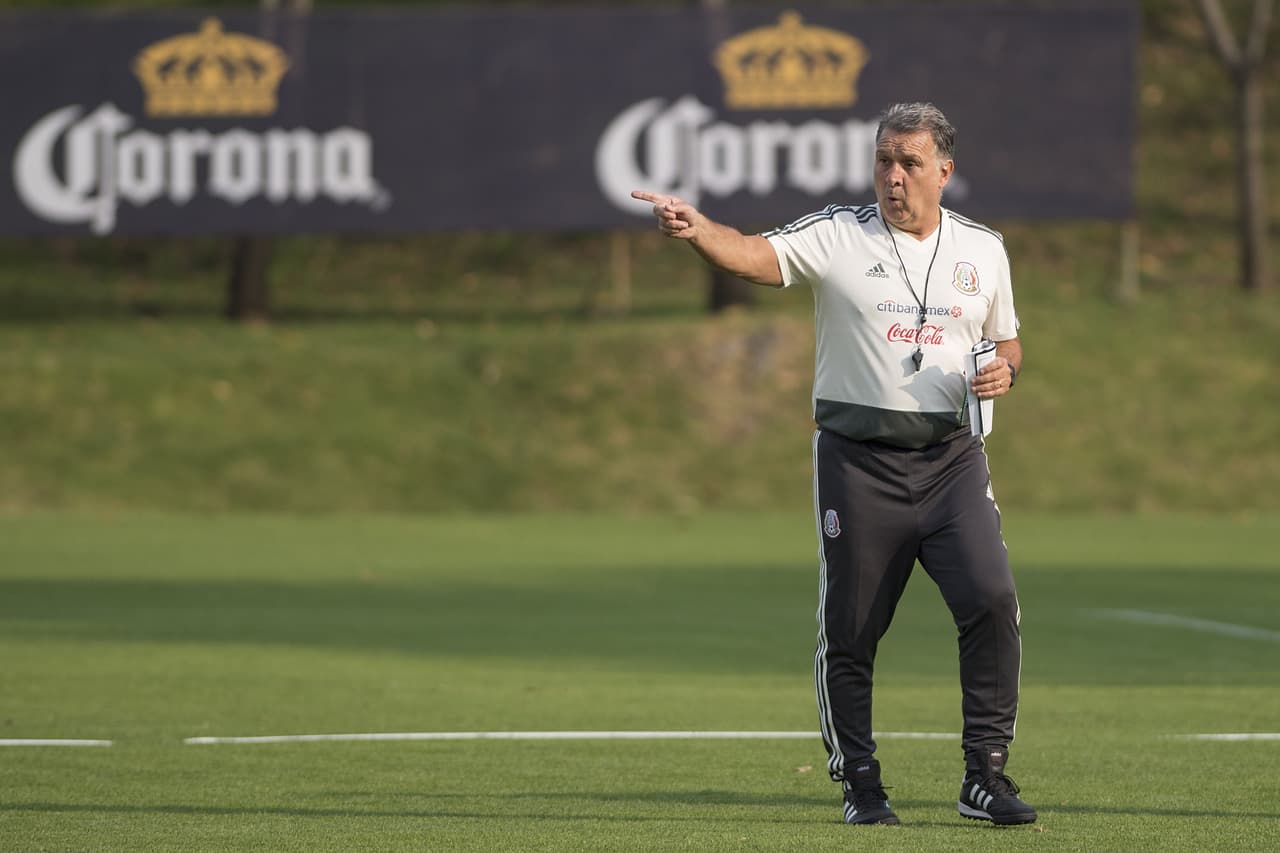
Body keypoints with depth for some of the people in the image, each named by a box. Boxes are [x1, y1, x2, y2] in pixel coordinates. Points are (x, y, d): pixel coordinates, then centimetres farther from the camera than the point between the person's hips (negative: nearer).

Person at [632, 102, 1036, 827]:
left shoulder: (982, 250, 9)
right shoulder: (837, 235, -2)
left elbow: (1007, 342, 22)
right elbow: (756, 256, -18)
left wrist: (1004, 373, -2)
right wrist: (696, 228, -39)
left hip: (951, 458, 2)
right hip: (858, 460, -2)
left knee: (992, 599, -14)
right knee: (850, 630, 1)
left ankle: (986, 775, -4)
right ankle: (859, 783, 16)